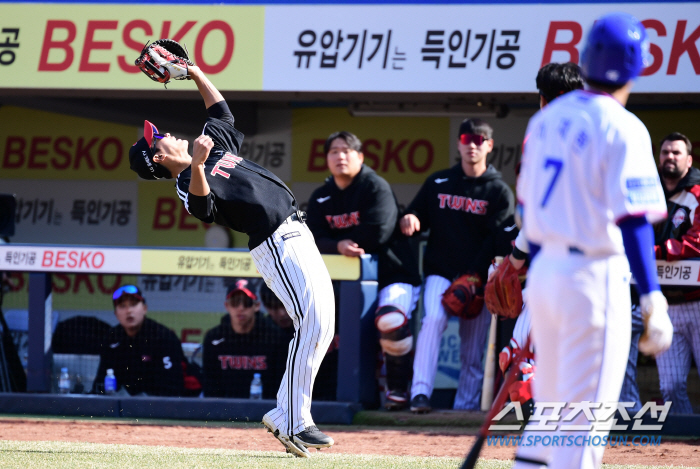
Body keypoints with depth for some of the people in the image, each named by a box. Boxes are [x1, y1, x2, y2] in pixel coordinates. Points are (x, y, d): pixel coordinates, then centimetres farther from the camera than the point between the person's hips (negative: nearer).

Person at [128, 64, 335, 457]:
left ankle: (288, 416, 7)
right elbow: (202, 207, -32)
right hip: (278, 243, -9)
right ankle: (291, 421, -16)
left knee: (322, 325, 5)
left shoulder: (217, 142, 18)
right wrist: (198, 165, -47)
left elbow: (221, 111, 33)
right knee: (313, 323, -19)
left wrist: (194, 72, 27)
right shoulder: (189, 184, -10)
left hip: (297, 231, 9)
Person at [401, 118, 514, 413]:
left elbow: (496, 240, -4)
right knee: (433, 317, -26)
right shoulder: (438, 183, 11)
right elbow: (417, 215, 17)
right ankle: (420, 392, -32)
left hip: (478, 278, 0)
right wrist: (409, 221, -10)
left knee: (473, 352, 1)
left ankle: (466, 407, 9)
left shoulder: (499, 192, 5)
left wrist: (472, 278, -17)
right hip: (440, 272, 0)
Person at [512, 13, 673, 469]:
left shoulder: (547, 119, 8)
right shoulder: (623, 129, -13)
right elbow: (633, 221, -18)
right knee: (585, 413, -1)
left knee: (551, 402, 19)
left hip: (545, 273, 7)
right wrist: (653, 300, -18)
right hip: (593, 278, -7)